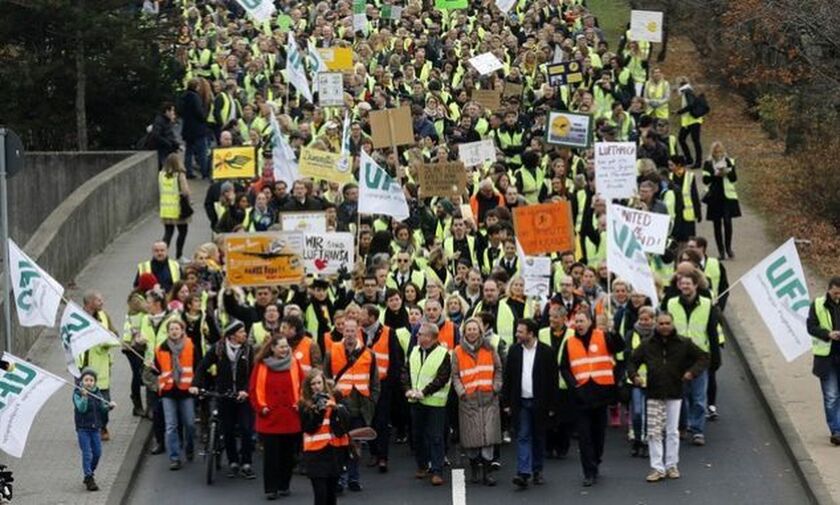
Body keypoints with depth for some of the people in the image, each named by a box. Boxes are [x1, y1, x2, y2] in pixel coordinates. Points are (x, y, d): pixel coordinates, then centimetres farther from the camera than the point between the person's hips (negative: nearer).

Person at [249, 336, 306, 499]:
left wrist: (300, 403, -3)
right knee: (271, 454, -2)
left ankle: (284, 486, 20)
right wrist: (261, 407, -7)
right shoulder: (261, 365, -1)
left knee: (288, 454, 8)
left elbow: (303, 385, 7)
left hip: (291, 418, 2)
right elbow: (254, 388, 1)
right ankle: (270, 489, 2)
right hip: (270, 418, -2)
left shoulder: (294, 363, 4)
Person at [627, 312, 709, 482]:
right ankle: (657, 468, 1)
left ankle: (671, 465, 18)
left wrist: (692, 372, -10)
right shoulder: (647, 345, 3)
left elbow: (704, 357, 5)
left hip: (674, 394, 0)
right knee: (654, 432, -3)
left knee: (672, 431, 7)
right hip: (654, 395, 0)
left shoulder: (683, 344, 0)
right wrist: (634, 375, -8)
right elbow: (632, 361, 12)